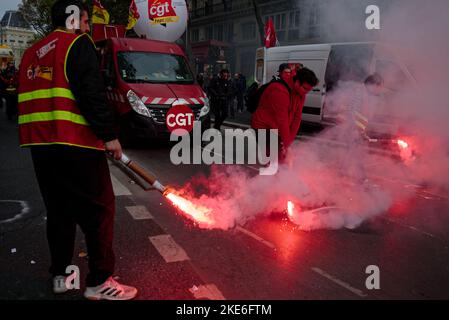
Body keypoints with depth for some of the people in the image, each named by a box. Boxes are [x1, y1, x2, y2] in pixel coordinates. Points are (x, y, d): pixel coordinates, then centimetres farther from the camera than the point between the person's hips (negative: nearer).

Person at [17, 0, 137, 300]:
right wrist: (109, 135, -13)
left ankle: (61, 275, 25)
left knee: (59, 210, 17)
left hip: (40, 144, 8)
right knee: (99, 209, 0)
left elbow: (32, 98, 21)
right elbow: (92, 94, -15)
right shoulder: (78, 44, -4)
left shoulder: (33, 52, 20)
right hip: (75, 144, -8)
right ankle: (99, 282, 4)